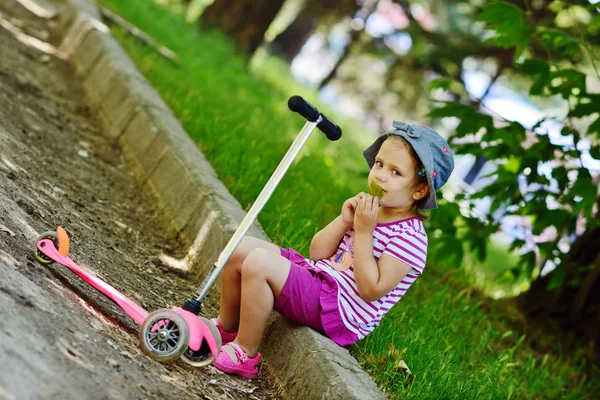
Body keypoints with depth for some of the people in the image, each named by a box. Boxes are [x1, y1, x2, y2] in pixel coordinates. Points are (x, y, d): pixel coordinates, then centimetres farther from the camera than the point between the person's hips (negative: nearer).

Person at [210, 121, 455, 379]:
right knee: (240, 249, 3)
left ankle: (245, 353, -9)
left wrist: (363, 232, -22)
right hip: (316, 276, 9)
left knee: (259, 263, -24)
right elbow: (317, 253, 8)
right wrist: (344, 221, -8)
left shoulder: (409, 236, -15)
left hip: (339, 313, -9)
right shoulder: (367, 208, 9)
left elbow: (371, 290, -22)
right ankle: (226, 328, 22)